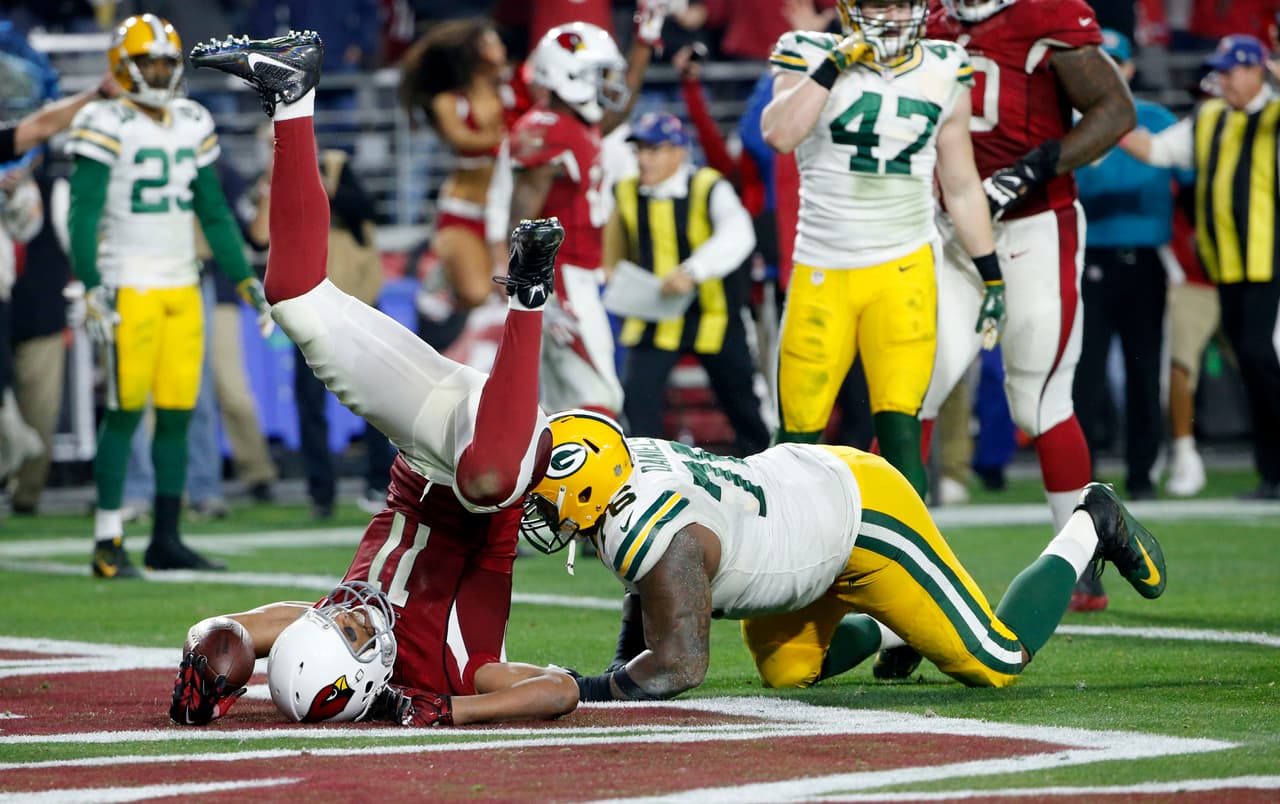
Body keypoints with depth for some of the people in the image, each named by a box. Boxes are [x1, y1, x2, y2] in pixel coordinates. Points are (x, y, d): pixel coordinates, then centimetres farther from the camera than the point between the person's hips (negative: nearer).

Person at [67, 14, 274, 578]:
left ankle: (166, 540, 11)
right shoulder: (107, 127, -7)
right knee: (126, 411, -8)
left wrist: (245, 279, 15)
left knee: (178, 413, 4)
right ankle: (107, 545, -3)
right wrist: (93, 289, -20)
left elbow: (214, 211, 19)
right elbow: (83, 213, -11)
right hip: (130, 288, -6)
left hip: (183, 289, 6)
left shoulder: (191, 125, 13)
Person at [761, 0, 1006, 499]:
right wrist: (835, 63, -20)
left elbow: (962, 186, 15)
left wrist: (992, 275, 15)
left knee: (899, 429, -12)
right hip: (823, 271, -1)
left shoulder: (943, 73, 8)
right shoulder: (812, 57, -1)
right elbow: (780, 135, -21)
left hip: (903, 270, 1)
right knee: (800, 435, 3)